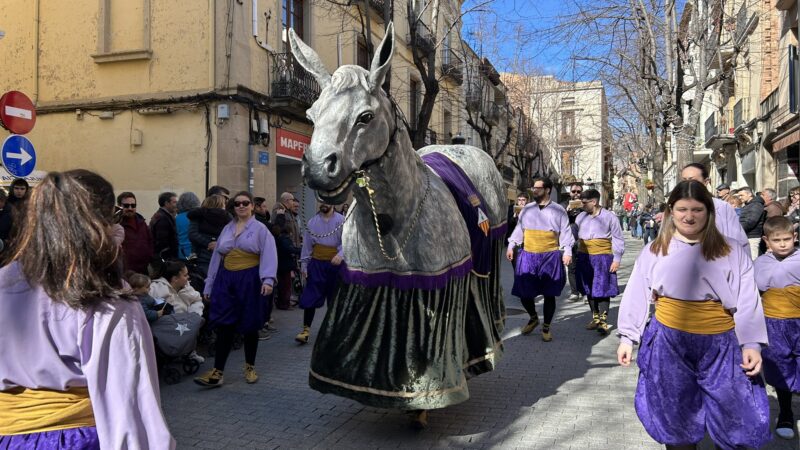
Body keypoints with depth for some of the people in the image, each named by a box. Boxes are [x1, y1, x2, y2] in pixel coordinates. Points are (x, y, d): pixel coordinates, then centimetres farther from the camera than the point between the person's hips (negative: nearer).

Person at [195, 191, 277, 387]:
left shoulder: (259, 228, -1)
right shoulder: (227, 229, 13)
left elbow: (268, 254, -12)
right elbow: (217, 257, 14)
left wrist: (268, 279, -27)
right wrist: (209, 285, 13)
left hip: (250, 280, -3)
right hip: (226, 280, 4)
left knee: (250, 325, 8)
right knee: (224, 326, 1)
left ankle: (250, 367, 25)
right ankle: (217, 372, 6)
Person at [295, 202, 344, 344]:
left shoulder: (341, 221, -5)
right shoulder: (312, 222, 4)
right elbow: (307, 245, 8)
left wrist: (340, 255, -30)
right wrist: (304, 265, 8)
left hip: (335, 264, -1)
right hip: (317, 263, 2)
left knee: (334, 297, 12)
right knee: (310, 297, -2)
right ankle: (306, 329, 5)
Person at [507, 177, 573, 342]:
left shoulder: (558, 210, 2)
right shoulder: (527, 209, 9)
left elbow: (565, 232, 1)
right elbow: (519, 229, 14)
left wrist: (567, 251, -9)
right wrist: (511, 246, 8)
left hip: (550, 257, -2)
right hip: (528, 256, 2)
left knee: (549, 294, 5)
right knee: (524, 292, 1)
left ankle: (546, 328, 22)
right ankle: (533, 318, 31)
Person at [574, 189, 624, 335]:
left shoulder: (609, 217, -3)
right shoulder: (581, 217, 8)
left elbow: (618, 239, -1)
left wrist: (616, 259, -6)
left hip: (603, 258, -5)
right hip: (585, 258, 5)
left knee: (602, 290, -5)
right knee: (589, 289, 11)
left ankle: (603, 321, 1)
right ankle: (595, 318, 23)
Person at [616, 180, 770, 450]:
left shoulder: (732, 252, 2)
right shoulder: (654, 251, 2)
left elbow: (748, 301, 1)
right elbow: (636, 296, 5)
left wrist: (751, 344, -6)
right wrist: (627, 337, 5)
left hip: (721, 344, 0)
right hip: (668, 342, 0)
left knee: (736, 422, 6)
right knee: (675, 419, 13)